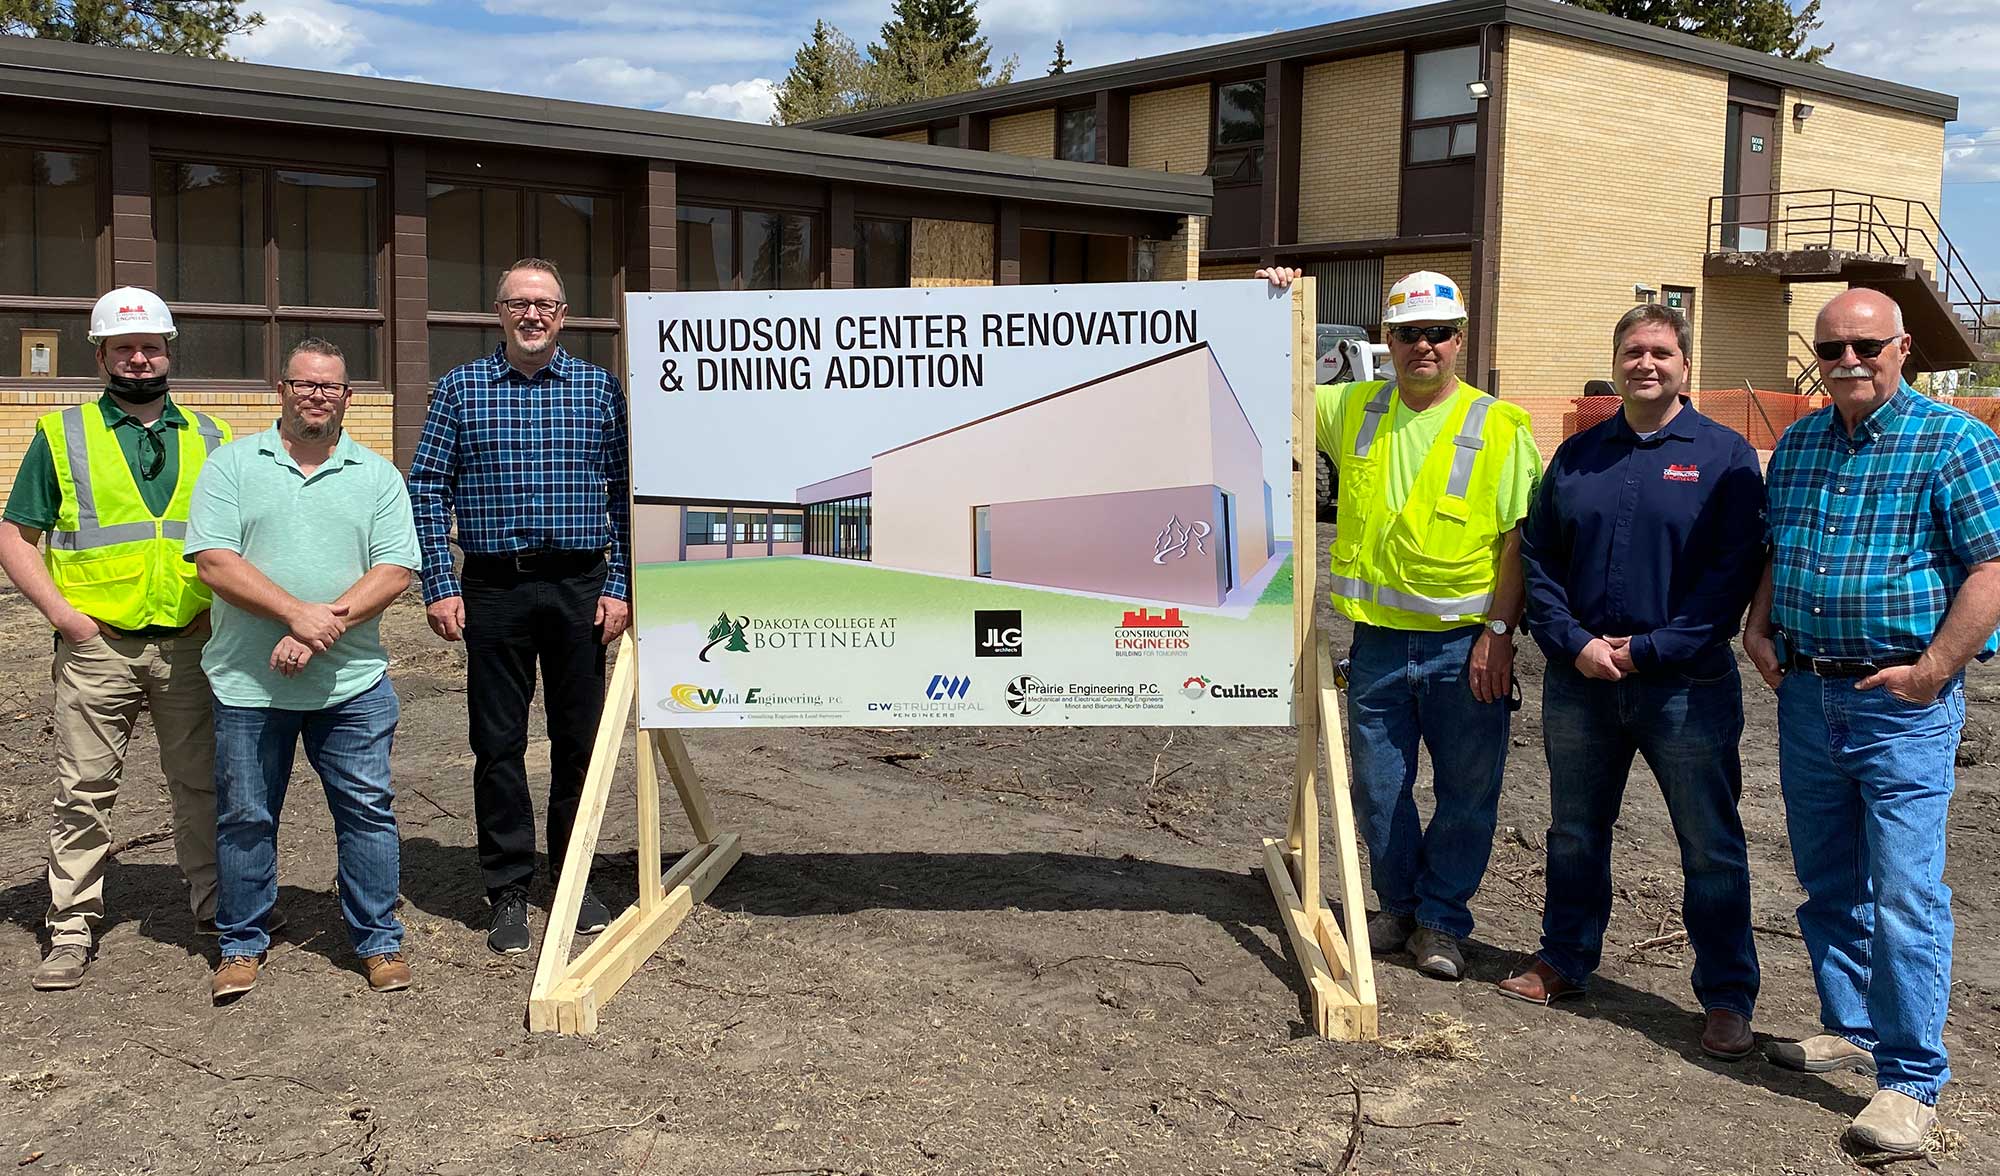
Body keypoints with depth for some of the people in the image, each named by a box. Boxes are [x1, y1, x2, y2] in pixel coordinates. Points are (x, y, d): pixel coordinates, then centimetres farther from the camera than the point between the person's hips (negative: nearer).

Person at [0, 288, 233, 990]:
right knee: (84, 790, 2)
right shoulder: (62, 435, 5)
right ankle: (72, 929, 11)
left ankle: (215, 906, 22)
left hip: (190, 643, 2)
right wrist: (61, 613, -7)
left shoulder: (211, 438, 11)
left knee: (201, 784, 9)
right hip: (97, 644, -1)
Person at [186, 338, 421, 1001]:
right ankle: (242, 945, 24)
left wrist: (324, 630, -15)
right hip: (249, 682, 0)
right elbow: (214, 562, -7)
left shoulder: (377, 476, 7)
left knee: (368, 811, 2)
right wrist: (298, 614, -17)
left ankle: (379, 942, 16)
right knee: (245, 818, 8)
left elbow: (395, 570, -2)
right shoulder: (232, 465, 4)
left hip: (352, 683, 1)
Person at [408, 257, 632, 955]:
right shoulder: (460, 388, 4)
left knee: (579, 738, 8)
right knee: (498, 743, 4)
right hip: (494, 589, 0)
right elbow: (427, 492, 3)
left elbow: (626, 493, 4)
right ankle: (509, 891, 15)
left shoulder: (600, 389, 5)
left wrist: (620, 587, -3)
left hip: (581, 589, 1)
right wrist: (439, 587, -5)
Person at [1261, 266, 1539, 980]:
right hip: (1378, 639, 3)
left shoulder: (1499, 426, -3)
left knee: (1466, 793, 7)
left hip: (1465, 646, -3)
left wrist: (1499, 633, -12)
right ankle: (1398, 907, 31)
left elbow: (1519, 540, -5)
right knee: (1380, 789, 12)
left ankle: (1440, 920, 23)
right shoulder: (1352, 409, 7)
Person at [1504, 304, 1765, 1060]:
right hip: (1580, 680, 4)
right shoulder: (1577, 456, 8)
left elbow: (1734, 571, -9)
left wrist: (1648, 650, -15)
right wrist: (1574, 642, -7)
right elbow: (1537, 557, 7)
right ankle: (1566, 960, 31)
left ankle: (1727, 997, 14)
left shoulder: (1724, 455, -3)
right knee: (1575, 833, 15)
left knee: (1711, 848, 2)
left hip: (1687, 686, -4)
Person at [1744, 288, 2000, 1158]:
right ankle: (1852, 1028, 32)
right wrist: (1759, 626, 6)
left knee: (1904, 897, -7)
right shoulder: (1796, 446, 11)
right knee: (1827, 884, 16)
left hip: (1901, 703, -6)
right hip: (1806, 694, 6)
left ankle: (1910, 1079, 2)